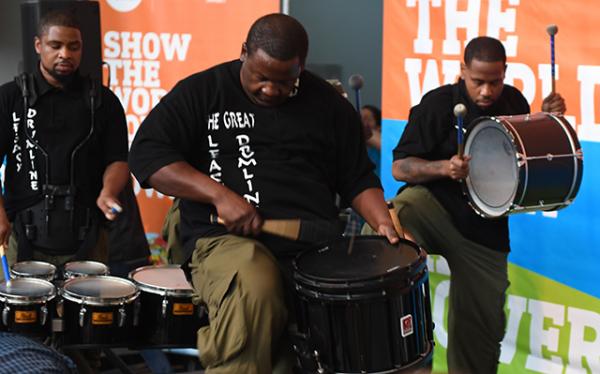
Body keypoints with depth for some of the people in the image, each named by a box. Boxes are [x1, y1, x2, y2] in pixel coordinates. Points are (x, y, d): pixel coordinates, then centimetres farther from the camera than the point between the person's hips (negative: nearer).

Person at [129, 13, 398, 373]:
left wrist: (384, 223, -1)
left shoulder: (328, 104, 14)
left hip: (315, 246, 4)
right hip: (226, 240, -3)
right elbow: (146, 155, -2)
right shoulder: (203, 91, 4)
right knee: (254, 288, -38)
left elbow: (358, 179, 19)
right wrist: (218, 194, -13)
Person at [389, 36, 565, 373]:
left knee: (484, 327, 9)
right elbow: (400, 167, -12)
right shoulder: (438, 103, -11)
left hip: (486, 227, 4)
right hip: (434, 203, -4)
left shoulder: (514, 101, 4)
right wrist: (445, 168, -29)